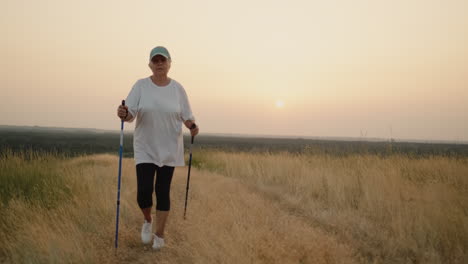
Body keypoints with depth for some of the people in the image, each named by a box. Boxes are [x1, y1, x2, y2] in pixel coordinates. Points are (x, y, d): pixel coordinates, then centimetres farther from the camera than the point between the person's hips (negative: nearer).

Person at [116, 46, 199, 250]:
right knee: (144, 191, -7)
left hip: (169, 149, 1)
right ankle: (147, 220, 25)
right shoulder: (141, 86, -5)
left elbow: (186, 116, 3)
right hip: (145, 149, 0)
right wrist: (123, 114, -33)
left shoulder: (177, 88, -2)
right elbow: (130, 114, -10)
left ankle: (159, 235, 17)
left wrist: (192, 126, -19)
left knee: (163, 191, 3)